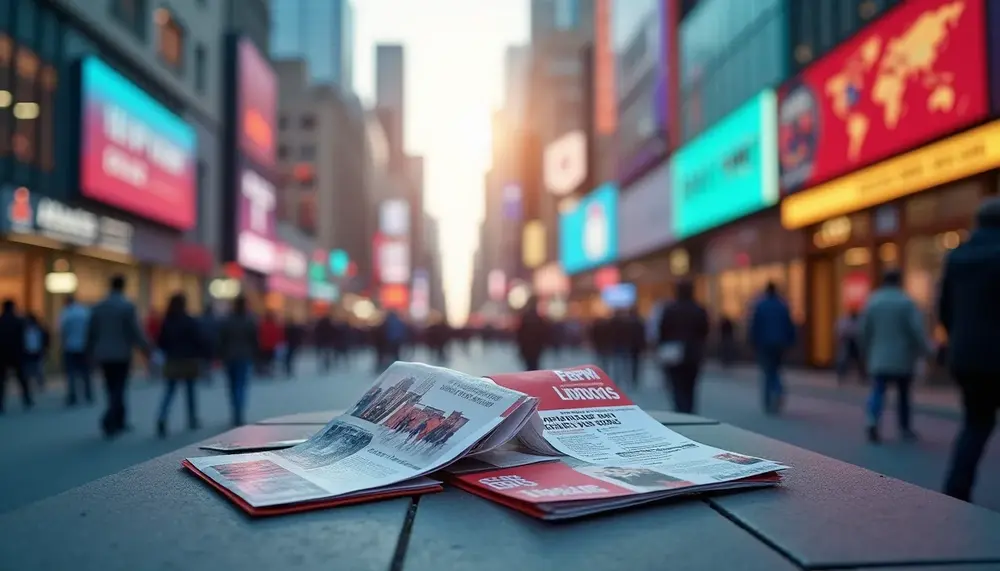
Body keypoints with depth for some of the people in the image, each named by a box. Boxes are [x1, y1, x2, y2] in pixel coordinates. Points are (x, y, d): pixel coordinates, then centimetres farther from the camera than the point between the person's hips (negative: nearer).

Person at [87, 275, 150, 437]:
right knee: (118, 389, -1)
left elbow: (91, 332, 8)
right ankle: (109, 421, -17)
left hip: (104, 355, 5)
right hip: (121, 354, -5)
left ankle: (119, 422, 22)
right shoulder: (128, 307, -11)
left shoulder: (98, 307, 4)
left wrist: (92, 352, 18)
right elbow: (136, 332, -12)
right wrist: (147, 349, -2)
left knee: (113, 389, 14)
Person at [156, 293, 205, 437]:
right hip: (189, 361, -2)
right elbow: (200, 341, -13)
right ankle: (192, 420, 21)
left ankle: (162, 418, -19)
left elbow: (160, 342, 4)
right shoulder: (191, 322, -11)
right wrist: (202, 355, 1)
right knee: (190, 391, 11)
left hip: (172, 362, 2)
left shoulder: (166, 322, 0)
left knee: (169, 391, 3)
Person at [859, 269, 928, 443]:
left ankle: (873, 423, -25)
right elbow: (917, 329, -14)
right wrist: (925, 350, -5)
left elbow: (863, 330, 5)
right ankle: (905, 428, 22)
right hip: (903, 359, -1)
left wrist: (867, 350, 18)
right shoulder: (907, 302, -7)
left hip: (879, 359, 1)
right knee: (903, 394, 14)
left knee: (878, 392, -3)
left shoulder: (872, 302, 2)